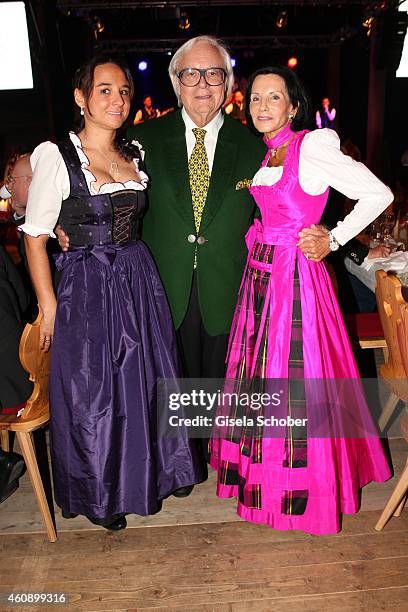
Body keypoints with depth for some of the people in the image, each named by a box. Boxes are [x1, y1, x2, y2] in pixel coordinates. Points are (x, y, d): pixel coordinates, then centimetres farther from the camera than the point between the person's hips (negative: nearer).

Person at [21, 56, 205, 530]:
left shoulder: (134, 154, 8)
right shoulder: (56, 157, -9)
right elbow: (34, 238, -9)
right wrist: (48, 308, -10)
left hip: (139, 281, 5)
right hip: (85, 288, -5)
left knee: (146, 381, 15)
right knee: (91, 393, 8)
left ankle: (152, 471, 40)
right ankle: (100, 494, 32)